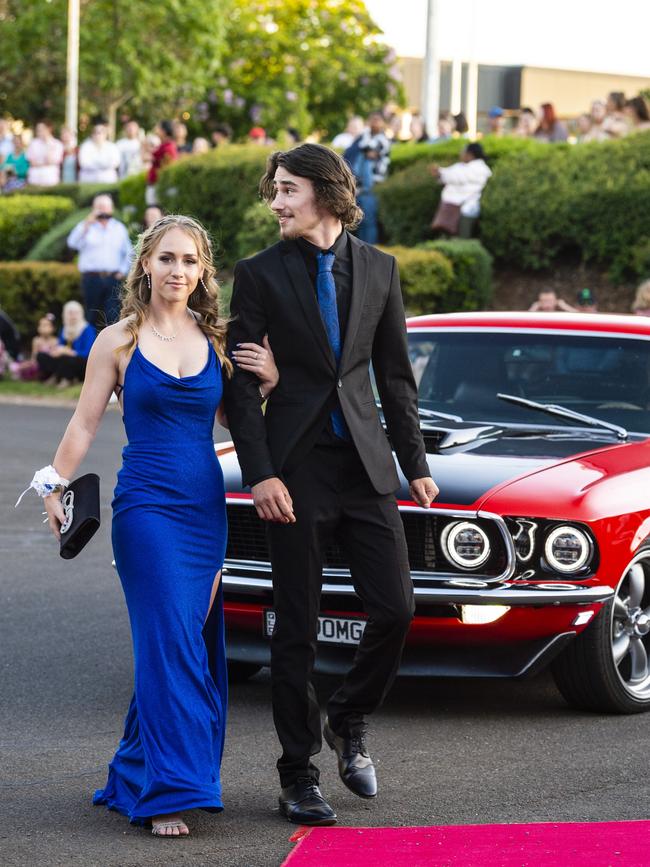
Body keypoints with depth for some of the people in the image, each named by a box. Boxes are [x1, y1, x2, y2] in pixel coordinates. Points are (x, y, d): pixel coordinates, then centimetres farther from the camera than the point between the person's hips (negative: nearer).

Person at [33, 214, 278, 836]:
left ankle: (137, 776, 20)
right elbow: (84, 423, 0)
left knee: (198, 643, 6)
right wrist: (55, 490, -9)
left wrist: (268, 382, -1)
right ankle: (166, 790, -9)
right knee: (170, 643, -11)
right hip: (146, 507, -5)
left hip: (206, 507, 5)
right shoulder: (118, 341, -1)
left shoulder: (214, 341, 9)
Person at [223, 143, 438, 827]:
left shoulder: (378, 269, 8)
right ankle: (298, 775, 12)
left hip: (365, 464, 3)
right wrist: (260, 475, -13)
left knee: (395, 608, -3)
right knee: (297, 628, 2)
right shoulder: (259, 275, 0)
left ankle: (348, 720, 24)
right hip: (297, 468, -2)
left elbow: (395, 376, 13)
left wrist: (416, 463, 9)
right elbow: (239, 385, -3)